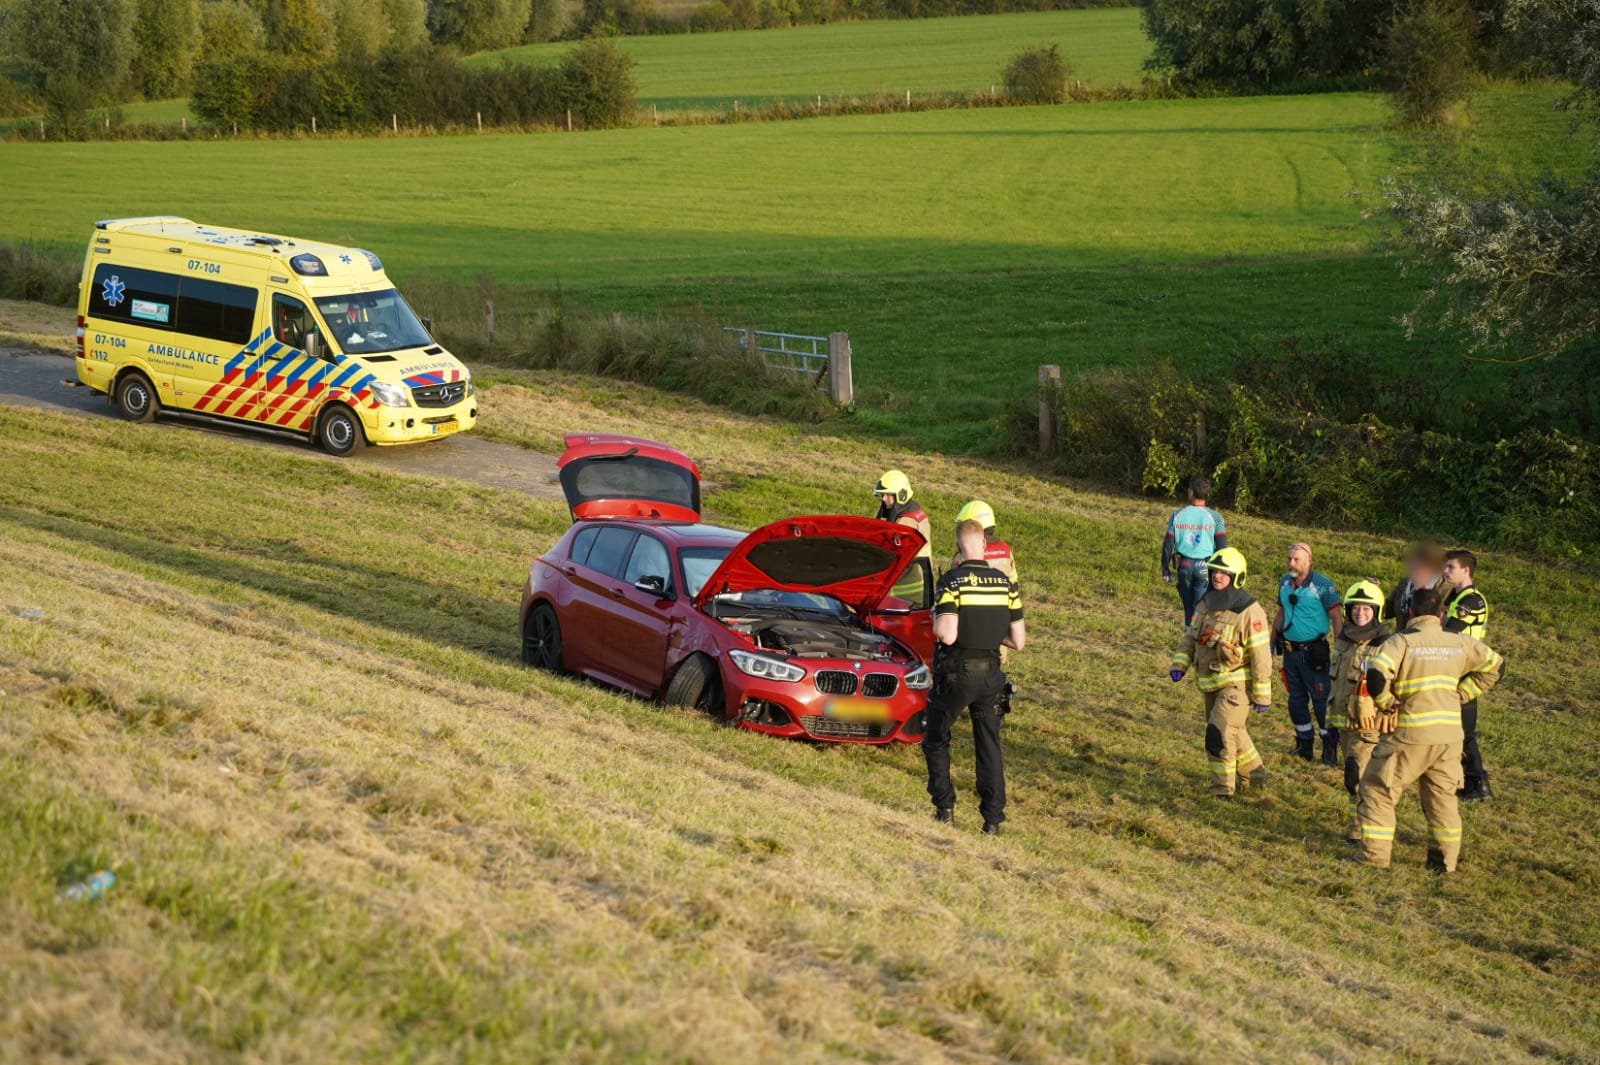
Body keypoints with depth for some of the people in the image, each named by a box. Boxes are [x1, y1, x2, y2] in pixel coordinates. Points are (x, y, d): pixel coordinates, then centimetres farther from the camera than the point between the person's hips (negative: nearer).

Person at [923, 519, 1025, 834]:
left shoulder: (952, 581, -15)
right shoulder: (1006, 583, -1)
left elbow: (947, 636, -23)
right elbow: (1018, 641, 0)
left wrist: (936, 621, -2)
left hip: (955, 675, -4)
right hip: (990, 675, 4)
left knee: (936, 741, 16)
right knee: (989, 746, 12)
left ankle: (944, 807, 13)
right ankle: (993, 817, 8)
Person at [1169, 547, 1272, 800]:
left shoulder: (1249, 612, -18)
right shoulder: (1205, 604, 3)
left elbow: (1260, 656, -15)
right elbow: (1190, 637, 12)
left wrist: (1262, 695, -14)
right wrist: (1179, 665, -4)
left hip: (1236, 685, -7)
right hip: (1210, 685, 7)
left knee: (1219, 734, -16)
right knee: (1233, 734, 20)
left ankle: (1222, 788, -3)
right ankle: (1253, 774, 40)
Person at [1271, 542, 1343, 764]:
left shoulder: (1322, 585, -12)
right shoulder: (1284, 582, 6)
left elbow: (1337, 618, -11)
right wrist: (1272, 643, 19)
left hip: (1313, 652, -6)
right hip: (1290, 650, 6)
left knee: (1321, 699, -3)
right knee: (1296, 699, 12)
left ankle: (1330, 745, 6)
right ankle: (1304, 743, 23)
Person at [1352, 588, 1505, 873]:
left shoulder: (1402, 641, -9)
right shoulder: (1460, 643, 7)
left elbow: (1375, 674, -25)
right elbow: (1494, 665, 16)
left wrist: (1387, 705, -9)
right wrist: (1461, 694, 13)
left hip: (1409, 734, -5)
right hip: (1450, 733, 5)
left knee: (1379, 789, 7)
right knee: (1442, 795, 18)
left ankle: (1375, 853, 5)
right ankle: (1447, 857, 19)